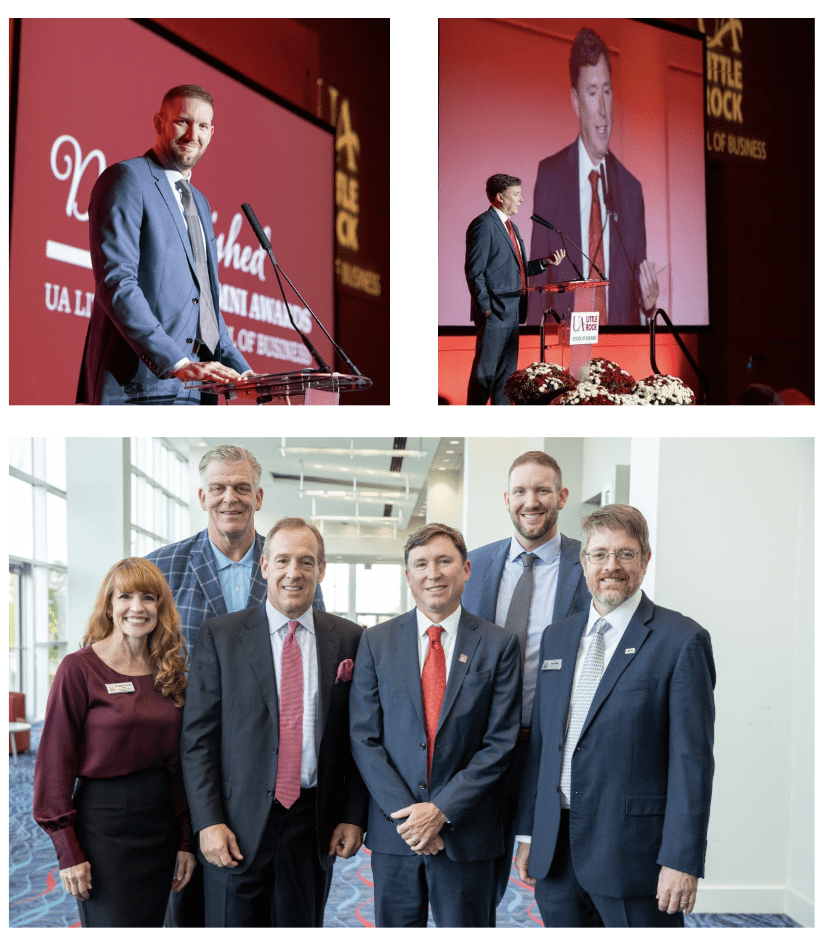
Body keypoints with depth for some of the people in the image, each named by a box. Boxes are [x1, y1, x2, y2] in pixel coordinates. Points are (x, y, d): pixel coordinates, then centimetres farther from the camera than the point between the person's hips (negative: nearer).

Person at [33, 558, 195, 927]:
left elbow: (177, 762, 11)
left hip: (160, 824, 5)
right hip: (103, 824, -5)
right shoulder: (80, 668, -9)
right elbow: (55, 761, -9)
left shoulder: (169, 672, 7)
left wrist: (185, 840, 8)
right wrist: (68, 851, -13)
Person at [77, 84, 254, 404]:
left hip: (196, 389, 7)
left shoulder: (199, 203, 25)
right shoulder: (126, 178, -1)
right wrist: (176, 363, -22)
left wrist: (239, 369, 10)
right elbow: (115, 282, -14)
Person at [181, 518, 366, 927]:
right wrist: (208, 822, -9)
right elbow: (197, 737, -3)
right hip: (239, 827, -2)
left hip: (314, 826, 2)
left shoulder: (348, 639, 4)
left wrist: (354, 815, 0)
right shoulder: (219, 636, -1)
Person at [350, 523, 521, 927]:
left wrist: (442, 810, -12)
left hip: (466, 833, -1)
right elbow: (364, 738, 0)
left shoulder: (499, 644, -1)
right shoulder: (376, 642, 3)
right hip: (394, 832, 1)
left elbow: (500, 743, -5)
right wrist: (404, 814, -10)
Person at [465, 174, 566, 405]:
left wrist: (545, 262, 11)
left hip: (512, 311, 9)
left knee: (507, 371, 12)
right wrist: (485, 308, -17)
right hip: (494, 311, -9)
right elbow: (474, 271, -15)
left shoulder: (510, 226, 19)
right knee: (484, 372, -5)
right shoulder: (483, 225, -11)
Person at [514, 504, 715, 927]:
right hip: (555, 850, 5)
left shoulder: (683, 641, -7)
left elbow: (692, 758, -11)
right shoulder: (556, 637, 11)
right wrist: (528, 832, 13)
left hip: (633, 854, -5)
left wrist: (683, 859, -15)